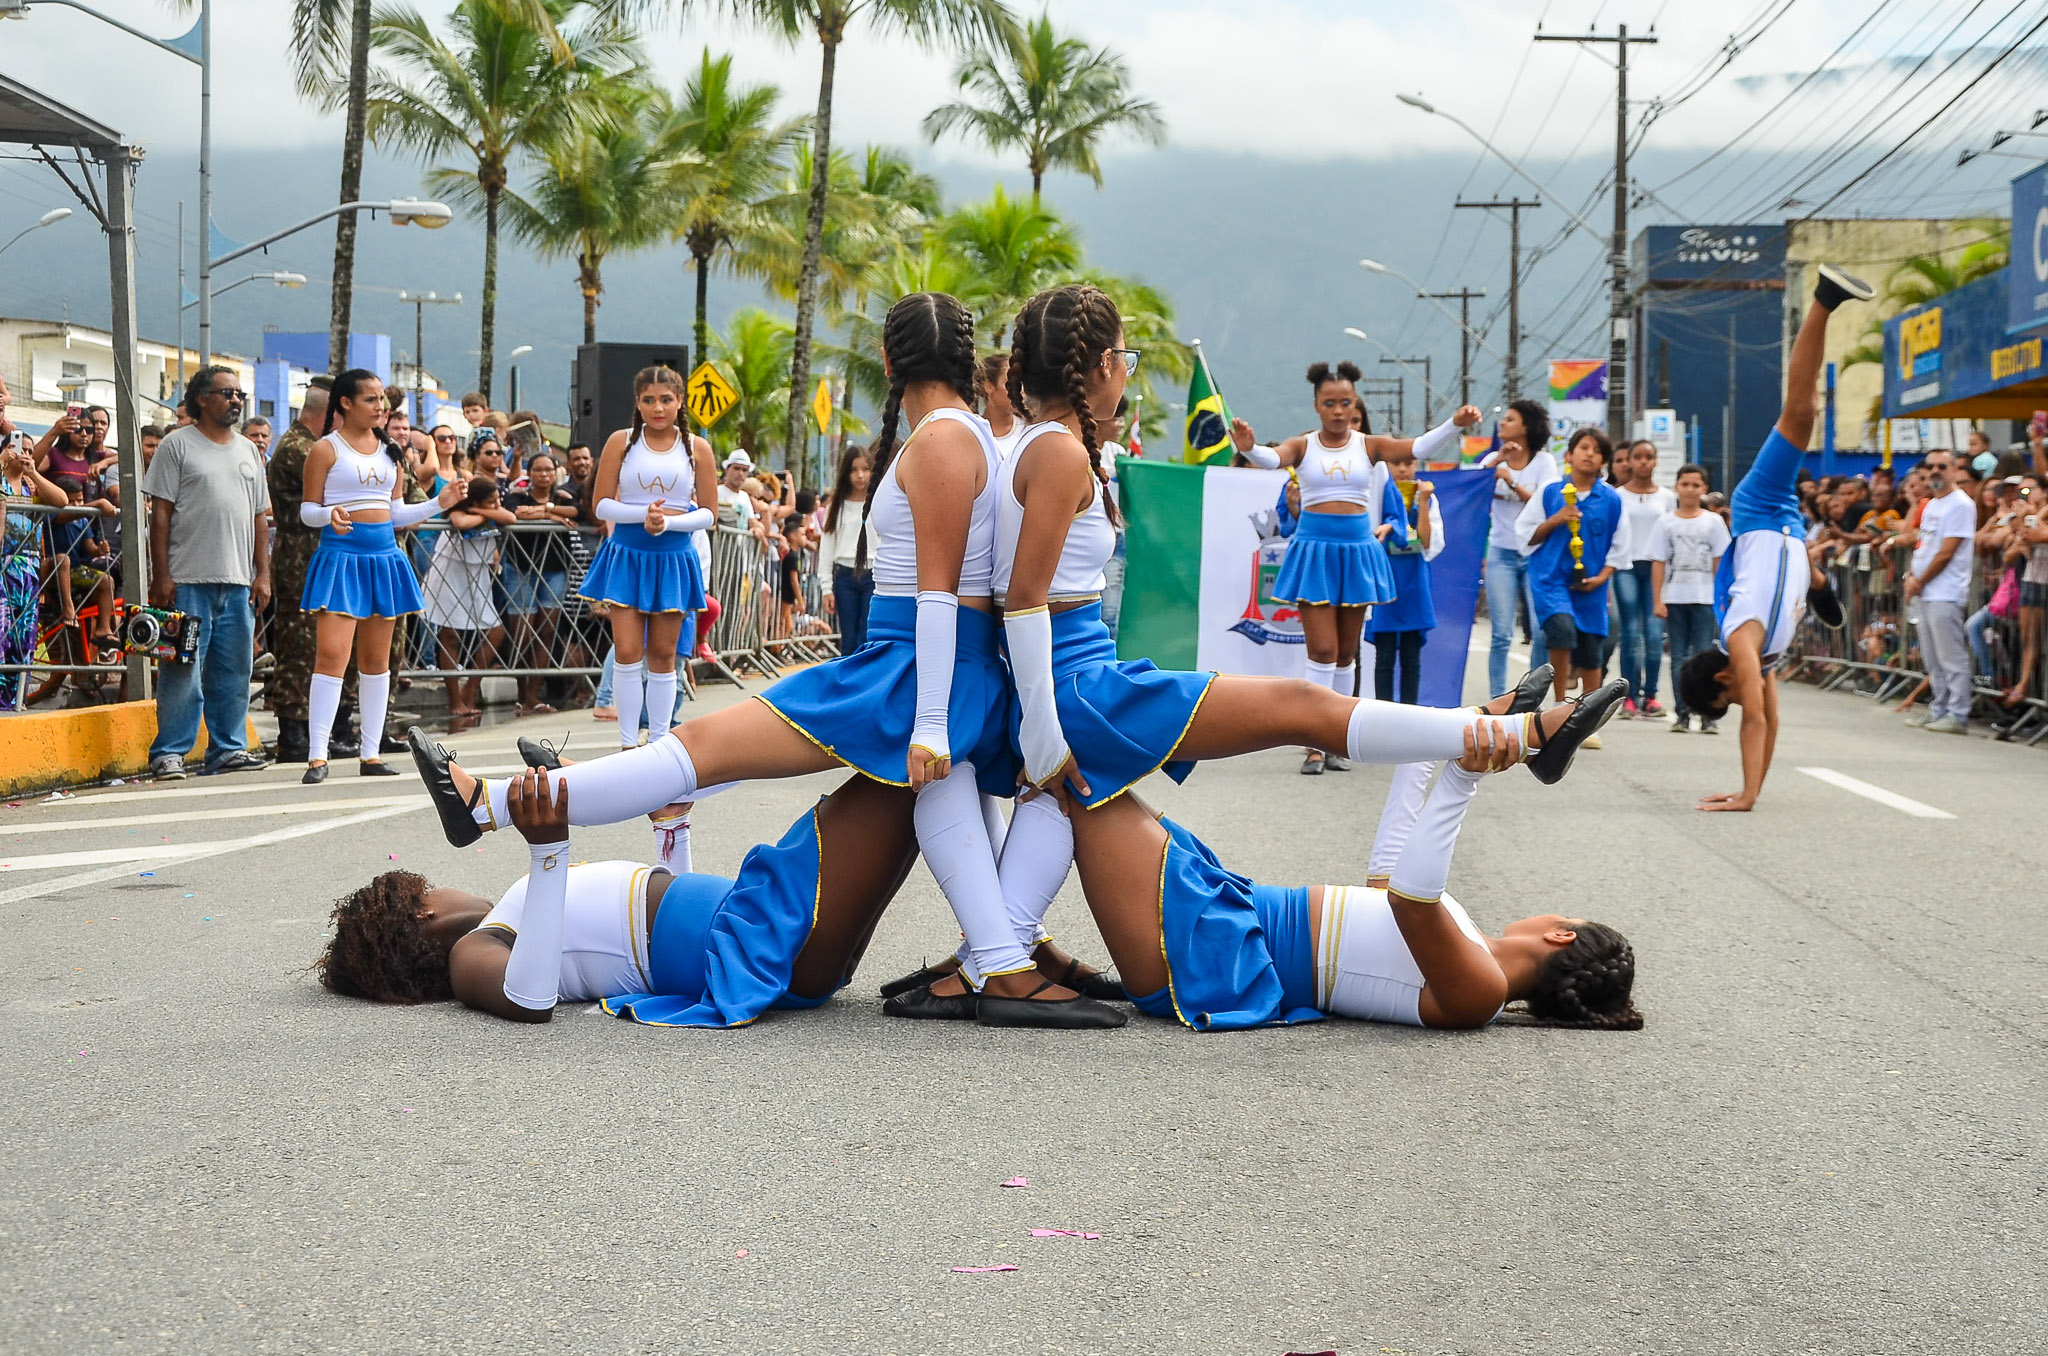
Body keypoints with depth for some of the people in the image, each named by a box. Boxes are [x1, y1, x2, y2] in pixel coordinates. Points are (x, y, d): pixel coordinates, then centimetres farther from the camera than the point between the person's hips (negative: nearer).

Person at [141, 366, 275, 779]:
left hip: (238, 582, 5)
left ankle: (228, 748, 16)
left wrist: (263, 573, 9)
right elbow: (160, 513, -4)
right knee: (183, 670, -5)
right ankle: (169, 753, 0)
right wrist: (161, 575, -10)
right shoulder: (178, 444, 1)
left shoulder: (248, 451, 17)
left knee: (234, 671, 8)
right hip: (188, 579, -5)